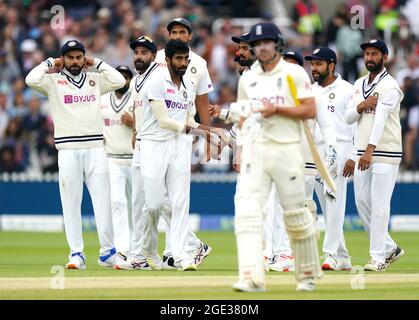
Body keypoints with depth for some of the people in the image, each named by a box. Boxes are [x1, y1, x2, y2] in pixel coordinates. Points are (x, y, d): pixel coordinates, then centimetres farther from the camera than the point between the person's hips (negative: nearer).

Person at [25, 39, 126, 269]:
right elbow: (31, 79, -12)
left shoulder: (95, 80, 14)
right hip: (68, 149, -2)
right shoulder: (53, 81, 5)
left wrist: (97, 63, 8)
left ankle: (107, 252, 2)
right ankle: (76, 253, 2)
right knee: (70, 202, -1)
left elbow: (119, 81, 0)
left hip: (95, 147, 2)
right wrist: (50, 63, 3)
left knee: (102, 200, -2)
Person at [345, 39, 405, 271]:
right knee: (362, 202, 8)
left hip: (385, 154, -8)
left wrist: (370, 150, -33)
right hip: (363, 153, 8)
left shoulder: (389, 86, -10)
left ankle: (378, 257, -5)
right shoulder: (359, 84, 15)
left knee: (379, 205, -9)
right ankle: (389, 248, 21)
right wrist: (361, 106, -11)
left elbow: (380, 118, -22)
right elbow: (348, 118, 11)